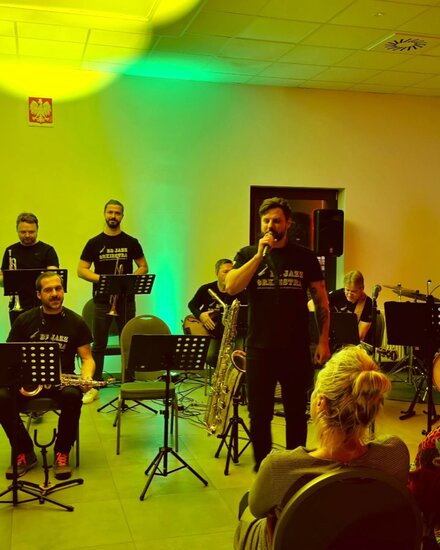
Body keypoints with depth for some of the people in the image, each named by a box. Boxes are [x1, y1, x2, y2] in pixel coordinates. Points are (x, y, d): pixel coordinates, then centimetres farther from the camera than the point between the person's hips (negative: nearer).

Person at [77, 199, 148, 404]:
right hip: (102, 300, 0)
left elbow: (143, 267, 6)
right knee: (98, 345, 3)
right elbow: (81, 270, 0)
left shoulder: (131, 242, 4)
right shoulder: (94, 243, 3)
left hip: (126, 299, 0)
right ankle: (93, 388, 10)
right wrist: (101, 279, -16)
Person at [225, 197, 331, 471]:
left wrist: (323, 341, -1)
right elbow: (231, 287, -14)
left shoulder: (305, 257, 3)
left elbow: (322, 301, 5)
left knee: (297, 413, 10)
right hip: (259, 348, 0)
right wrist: (260, 254, -17)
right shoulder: (248, 254, 3)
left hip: (297, 349, 0)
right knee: (259, 414, 5)